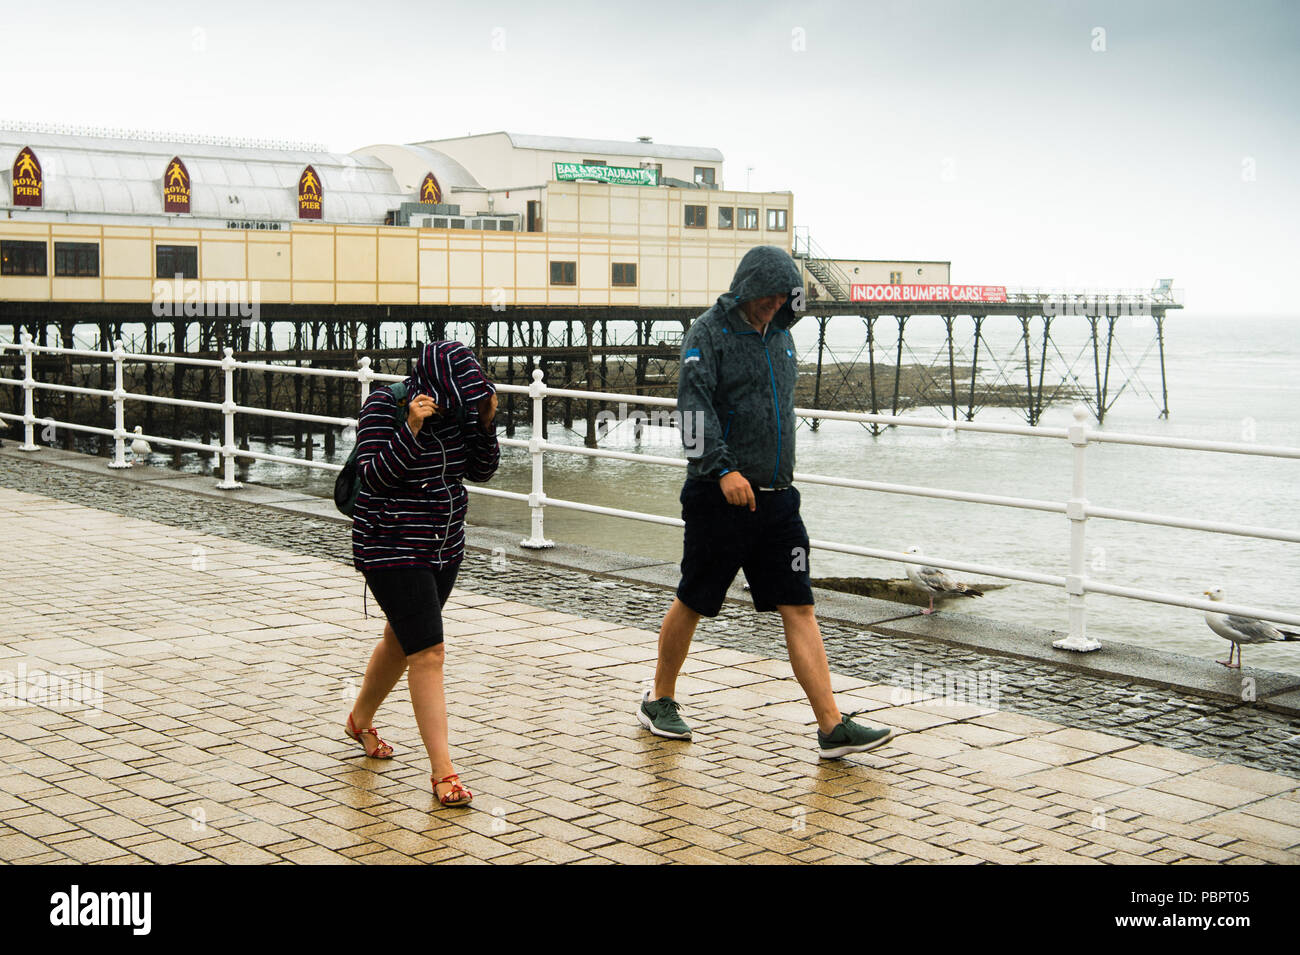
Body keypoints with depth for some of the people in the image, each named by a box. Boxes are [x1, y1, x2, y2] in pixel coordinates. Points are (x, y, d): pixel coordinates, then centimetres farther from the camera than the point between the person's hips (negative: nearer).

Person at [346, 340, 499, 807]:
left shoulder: (457, 407, 0)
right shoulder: (384, 405, -17)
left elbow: (481, 470, 4)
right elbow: (373, 477, -23)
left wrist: (485, 423, -12)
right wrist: (411, 430, -33)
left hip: (445, 546, 7)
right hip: (392, 550, -7)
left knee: (401, 640, 22)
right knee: (428, 653, -12)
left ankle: (360, 720, 47)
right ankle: (442, 771, -7)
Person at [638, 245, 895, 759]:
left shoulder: (780, 336, 15)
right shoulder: (708, 333, -7)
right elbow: (694, 404, -18)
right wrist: (723, 468, -28)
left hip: (775, 498, 6)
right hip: (719, 496, -6)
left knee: (799, 608, 0)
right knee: (692, 603, 6)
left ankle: (832, 726, -3)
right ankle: (660, 701, 27)